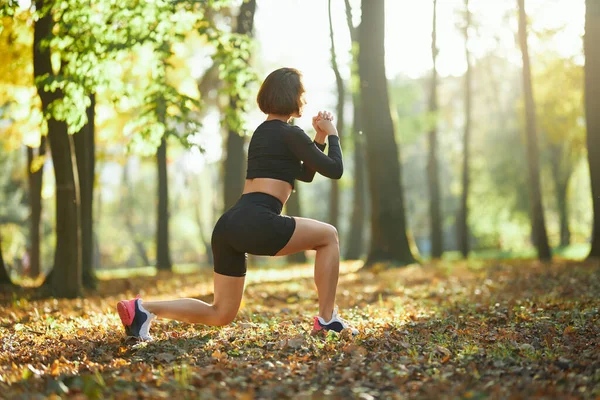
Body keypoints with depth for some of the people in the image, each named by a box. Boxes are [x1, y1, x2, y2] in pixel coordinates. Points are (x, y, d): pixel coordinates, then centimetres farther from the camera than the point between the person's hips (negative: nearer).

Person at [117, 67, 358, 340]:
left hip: (229, 226, 8)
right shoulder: (290, 134, -1)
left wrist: (319, 138, 26)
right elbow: (334, 170, 2)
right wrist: (332, 134, 17)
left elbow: (305, 174, 34)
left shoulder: (263, 132, 26)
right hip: (256, 224, -8)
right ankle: (326, 320, 10)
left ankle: (143, 308, -2)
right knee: (328, 236, 12)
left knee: (220, 315, 14)